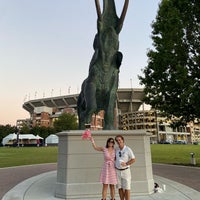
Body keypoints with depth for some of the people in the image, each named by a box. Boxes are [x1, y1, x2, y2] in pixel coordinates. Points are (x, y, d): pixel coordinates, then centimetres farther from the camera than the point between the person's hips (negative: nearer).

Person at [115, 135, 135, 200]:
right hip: (117, 171, 4)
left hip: (125, 171, -4)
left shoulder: (128, 149, -8)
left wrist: (126, 164, -17)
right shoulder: (116, 150, 6)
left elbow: (133, 159, -6)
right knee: (120, 188, 9)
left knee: (127, 188, -1)